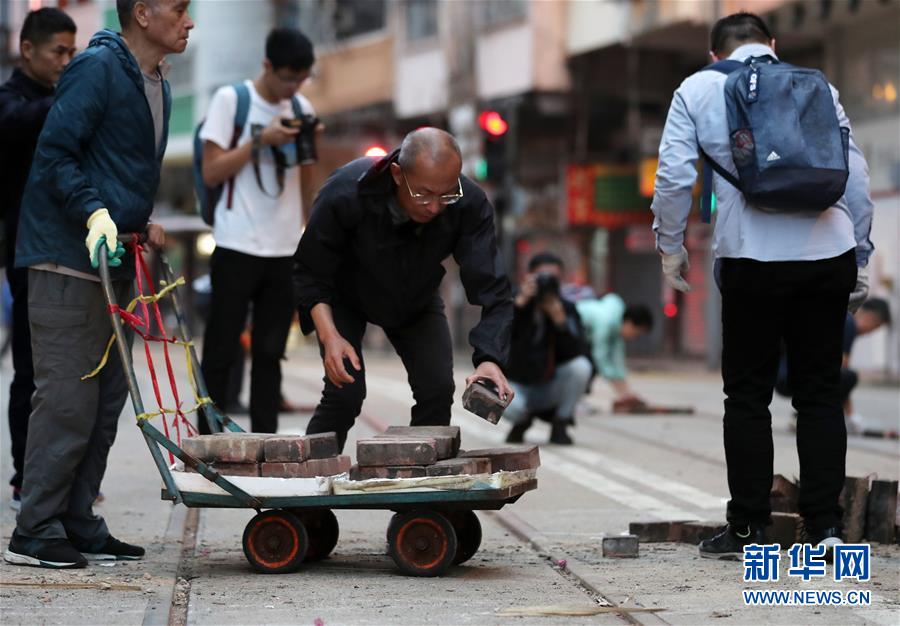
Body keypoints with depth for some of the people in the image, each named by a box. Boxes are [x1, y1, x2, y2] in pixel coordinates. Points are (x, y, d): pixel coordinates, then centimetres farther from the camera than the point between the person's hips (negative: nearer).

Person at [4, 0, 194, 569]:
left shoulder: (159, 88, 16)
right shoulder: (97, 69, -12)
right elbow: (54, 156, -16)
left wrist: (143, 224, 13)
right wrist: (95, 212, -26)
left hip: (114, 263, 9)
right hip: (68, 261, -9)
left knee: (106, 399, 10)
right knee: (68, 399, -8)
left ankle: (77, 523, 17)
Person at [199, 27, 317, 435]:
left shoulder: (302, 109, 12)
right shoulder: (230, 100, -2)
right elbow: (212, 172, -6)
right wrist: (260, 140, -14)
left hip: (286, 250, 4)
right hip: (237, 247, -4)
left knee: (270, 353, 5)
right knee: (221, 352, -1)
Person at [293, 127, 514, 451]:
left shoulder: (470, 204, -32)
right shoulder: (345, 192, -37)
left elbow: (491, 288, -33)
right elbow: (310, 271, -24)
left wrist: (489, 359, -49)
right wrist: (329, 336, -38)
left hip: (416, 301, 3)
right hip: (345, 297, -3)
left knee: (437, 389, -10)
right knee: (345, 392, -17)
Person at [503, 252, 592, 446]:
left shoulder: (567, 309, -5)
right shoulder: (513, 305, -10)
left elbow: (578, 352, -18)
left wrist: (559, 319, -31)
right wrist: (520, 302, -35)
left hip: (552, 388, 2)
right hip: (519, 386, -2)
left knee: (581, 366, -28)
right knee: (507, 404, -37)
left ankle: (560, 425, -5)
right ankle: (522, 420, 5)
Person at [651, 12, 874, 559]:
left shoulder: (697, 90, 9)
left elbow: (674, 175, 1)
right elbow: (857, 177, 12)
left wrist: (670, 245, 14)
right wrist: (861, 256, 18)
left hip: (754, 259, -2)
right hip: (830, 254, 2)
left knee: (749, 396, 7)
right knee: (821, 394, 9)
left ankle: (749, 530, 9)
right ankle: (825, 526, 7)